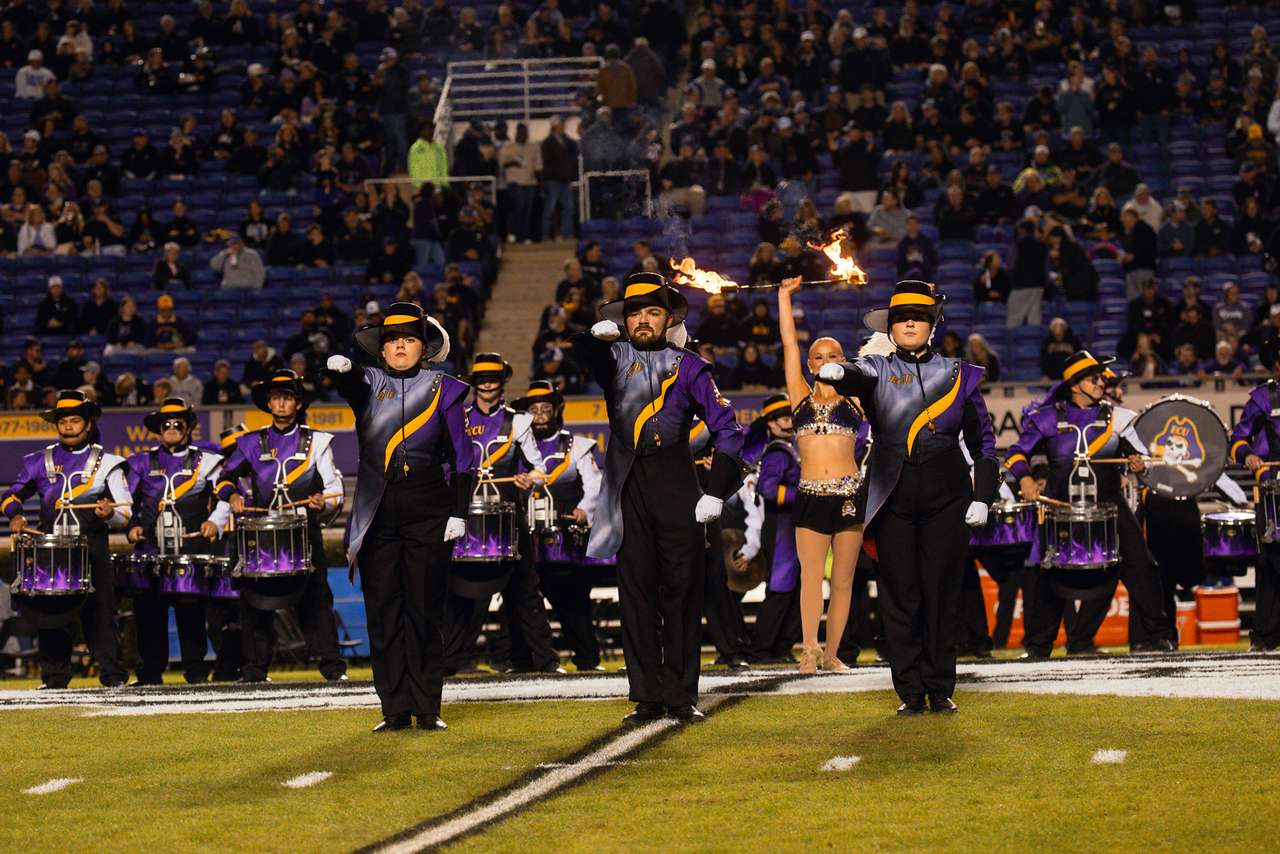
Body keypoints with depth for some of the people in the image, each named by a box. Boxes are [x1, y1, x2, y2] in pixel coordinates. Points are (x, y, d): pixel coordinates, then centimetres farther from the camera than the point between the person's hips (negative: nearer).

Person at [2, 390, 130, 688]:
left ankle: (113, 675, -4)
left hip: (93, 549, -2)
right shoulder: (41, 461, 15)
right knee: (50, 614, 1)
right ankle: (54, 678, 6)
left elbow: (126, 511, 5)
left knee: (99, 611, -6)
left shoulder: (106, 463, 9)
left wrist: (111, 513, -17)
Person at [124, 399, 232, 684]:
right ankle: (150, 671, 5)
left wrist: (215, 522, -12)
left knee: (191, 610, -5)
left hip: (192, 550, -2)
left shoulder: (206, 462, 11)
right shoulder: (142, 463, 16)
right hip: (151, 550, 2)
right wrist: (132, 525, -1)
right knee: (148, 610, -2)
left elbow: (225, 498, 5)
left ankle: (196, 670, 3)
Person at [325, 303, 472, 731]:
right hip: (377, 515, 1)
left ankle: (428, 709, 6)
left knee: (425, 610, 0)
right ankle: (396, 710, 3)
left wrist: (458, 513, -3)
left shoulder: (443, 390, 5)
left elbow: (462, 457, 5)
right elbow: (348, 382, -17)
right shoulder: (368, 384, 8)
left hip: (428, 514, -1)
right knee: (383, 611, 0)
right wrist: (339, 368, -41)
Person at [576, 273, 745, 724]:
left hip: (676, 488, -1)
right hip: (628, 490, 2)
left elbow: (728, 429, 4)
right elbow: (573, 355, -6)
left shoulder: (688, 366, 7)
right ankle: (647, 698, 3)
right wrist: (599, 332, -26)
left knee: (681, 591, 0)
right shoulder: (613, 359, 13)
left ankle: (682, 696, 6)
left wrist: (715, 492, -5)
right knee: (636, 592, 1)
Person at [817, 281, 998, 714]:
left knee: (942, 592, 0)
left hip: (946, 496, 0)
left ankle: (941, 689, 6)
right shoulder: (877, 370, 6)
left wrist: (982, 498, 2)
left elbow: (982, 441, 11)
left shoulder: (958, 374, 9)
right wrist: (837, 371, -43)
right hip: (893, 496, 0)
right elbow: (857, 376, -19)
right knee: (899, 595, -1)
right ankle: (910, 692, 4)